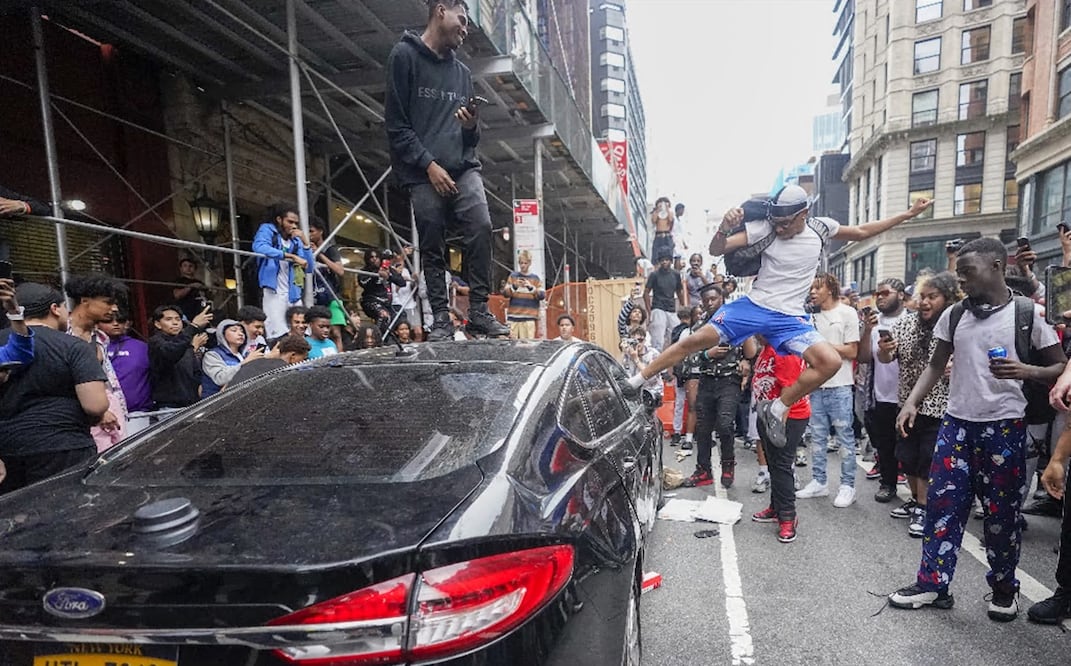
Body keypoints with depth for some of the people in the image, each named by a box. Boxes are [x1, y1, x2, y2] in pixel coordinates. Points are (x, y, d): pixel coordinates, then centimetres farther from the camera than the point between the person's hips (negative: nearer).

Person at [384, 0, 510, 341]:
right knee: (432, 247, -4)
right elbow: (395, 124, -4)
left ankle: (479, 310, -11)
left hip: (463, 168, 4)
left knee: (481, 227, -17)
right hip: (423, 173, -4)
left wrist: (471, 127, -1)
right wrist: (429, 164, -13)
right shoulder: (404, 55, 5)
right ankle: (440, 317, 6)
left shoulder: (462, 72, 21)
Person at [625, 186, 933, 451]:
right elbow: (716, 250, -8)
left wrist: (908, 214, 21)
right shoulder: (765, 228, -7)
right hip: (754, 305, -2)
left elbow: (862, 232, 22)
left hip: (790, 318, 2)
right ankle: (635, 381, -1)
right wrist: (725, 228, -29)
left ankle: (776, 409, -3)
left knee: (831, 361, -19)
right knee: (695, 341, -13)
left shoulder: (821, 227, 3)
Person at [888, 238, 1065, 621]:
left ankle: (1004, 589, 29)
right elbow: (936, 366, 11)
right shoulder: (953, 315, 5)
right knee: (942, 503, 4)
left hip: (1005, 427, -3)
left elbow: (1061, 367, 0)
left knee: (1002, 511, 8)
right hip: (956, 423, 3)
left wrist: (1026, 371, -21)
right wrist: (912, 402, -2)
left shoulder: (1028, 313, -5)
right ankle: (932, 584, 14)